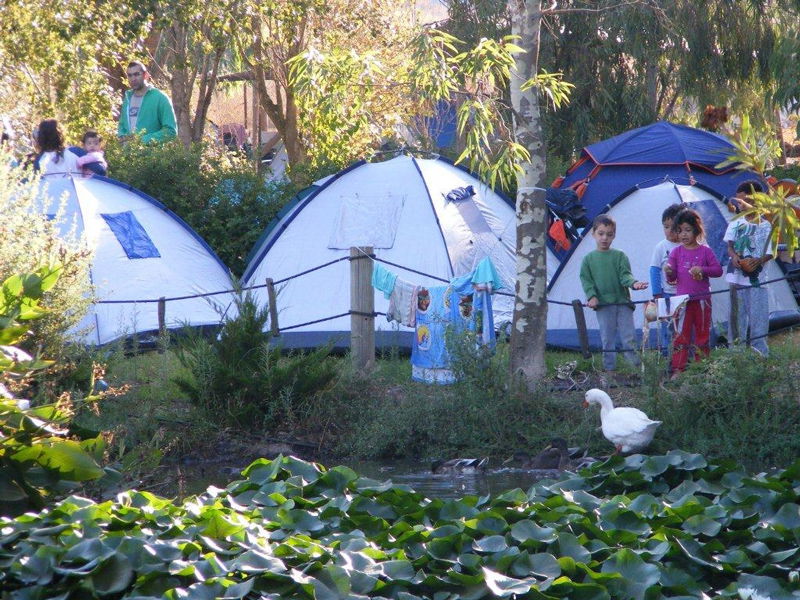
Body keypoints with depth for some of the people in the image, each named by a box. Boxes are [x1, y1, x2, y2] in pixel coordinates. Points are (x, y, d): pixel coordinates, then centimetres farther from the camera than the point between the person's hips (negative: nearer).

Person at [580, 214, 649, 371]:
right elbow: (586, 280, 3)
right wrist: (592, 296, -11)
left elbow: (625, 275, -3)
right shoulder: (589, 259, 5)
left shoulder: (619, 256, 4)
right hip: (603, 304, 0)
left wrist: (633, 283, -25)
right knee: (607, 338, 4)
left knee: (628, 337, -1)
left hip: (622, 301, 0)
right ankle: (609, 367, 11)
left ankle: (635, 365, 2)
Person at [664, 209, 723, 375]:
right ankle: (678, 369, -5)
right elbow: (672, 278, 1)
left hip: (702, 299, 0)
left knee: (702, 334, 8)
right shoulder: (676, 252, 4)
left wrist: (702, 270, -16)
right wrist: (669, 272, -22)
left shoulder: (705, 251, 2)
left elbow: (718, 270, 0)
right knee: (681, 334, -4)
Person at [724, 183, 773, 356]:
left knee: (758, 318, -3)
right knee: (736, 316, 7)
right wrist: (734, 256, -13)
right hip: (737, 277, 3)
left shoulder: (765, 226, -3)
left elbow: (770, 253, -1)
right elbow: (730, 247, 9)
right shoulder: (735, 223, 7)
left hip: (757, 278, -3)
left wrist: (758, 261, -20)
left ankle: (760, 353, 4)